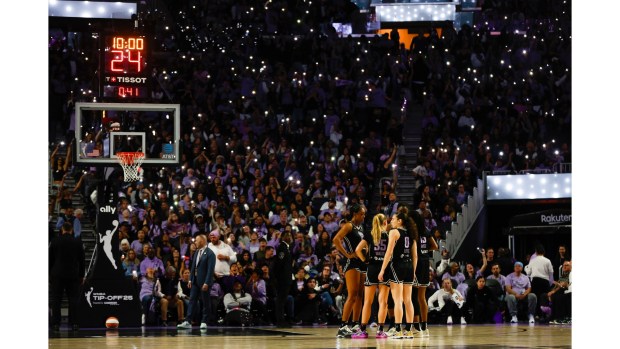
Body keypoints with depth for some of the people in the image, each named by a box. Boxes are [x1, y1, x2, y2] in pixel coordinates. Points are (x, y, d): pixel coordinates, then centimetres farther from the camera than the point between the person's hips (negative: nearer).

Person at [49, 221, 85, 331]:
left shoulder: (55, 241, -2)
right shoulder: (78, 242, 2)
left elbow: (50, 259, 1)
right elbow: (81, 260, 6)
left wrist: (49, 274, 8)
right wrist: (81, 276, 13)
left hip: (57, 275, -1)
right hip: (73, 275, 1)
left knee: (56, 300, 2)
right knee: (73, 299, 3)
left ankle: (56, 323, -2)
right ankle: (74, 323, -1)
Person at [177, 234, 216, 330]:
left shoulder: (210, 253, -12)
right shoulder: (197, 252, 12)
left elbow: (210, 269, -16)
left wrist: (206, 283, -20)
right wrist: (190, 279, 9)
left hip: (204, 282, -7)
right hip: (195, 281, 7)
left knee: (205, 303, 2)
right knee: (192, 300, 3)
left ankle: (204, 322, 9)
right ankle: (188, 322, 1)